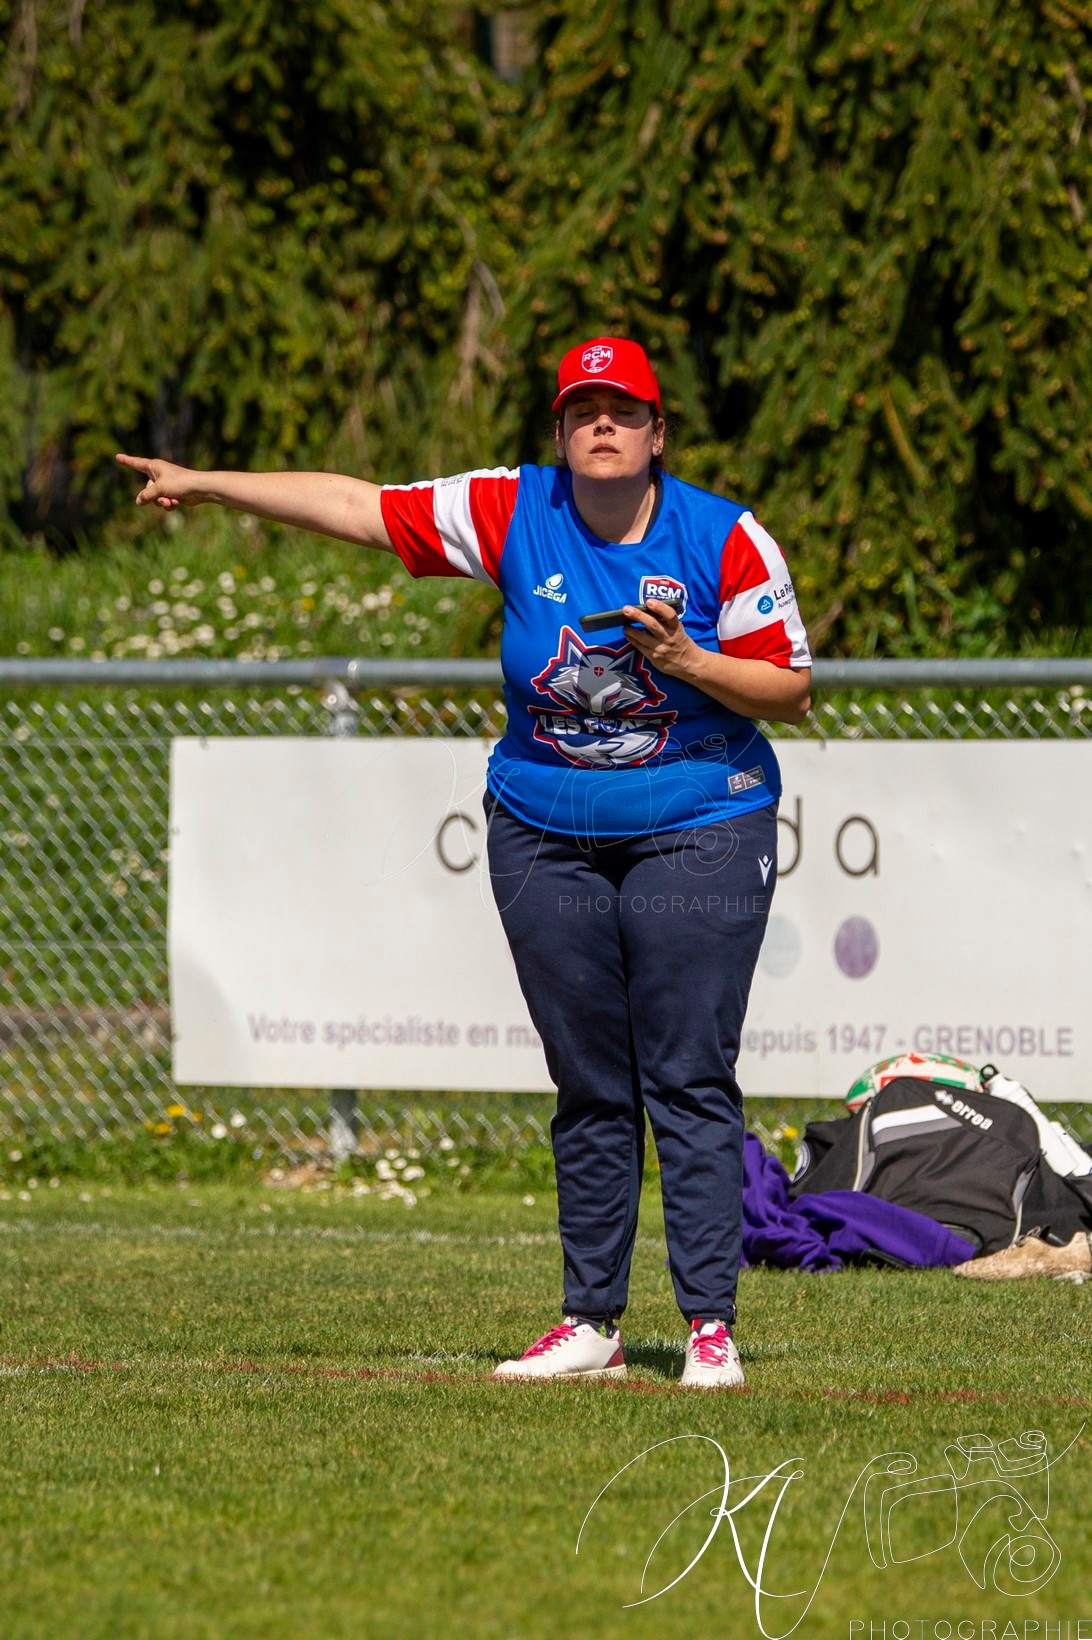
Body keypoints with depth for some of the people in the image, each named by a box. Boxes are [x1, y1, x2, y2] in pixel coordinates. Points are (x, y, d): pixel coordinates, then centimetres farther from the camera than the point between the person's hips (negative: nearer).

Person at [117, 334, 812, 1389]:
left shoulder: (725, 539, -6)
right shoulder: (514, 513, 0)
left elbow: (793, 691, -3)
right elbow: (357, 508, 1)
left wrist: (683, 661, -19)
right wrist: (204, 486, -2)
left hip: (697, 831, -3)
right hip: (546, 839, 3)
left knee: (689, 1081, -8)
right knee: (588, 1090, 6)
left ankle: (710, 1324, -6)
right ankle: (591, 1324, 11)